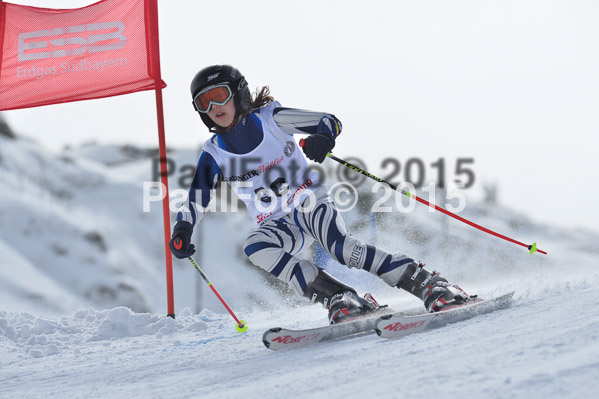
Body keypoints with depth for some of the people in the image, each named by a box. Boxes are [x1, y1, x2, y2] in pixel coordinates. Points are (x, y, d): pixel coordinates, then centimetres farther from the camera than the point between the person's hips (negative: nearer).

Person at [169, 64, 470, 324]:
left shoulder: (270, 119, -6)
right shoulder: (214, 155, 1)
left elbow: (329, 122, -9)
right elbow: (196, 201, 5)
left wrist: (323, 137, -33)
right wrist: (182, 231, -15)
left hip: (310, 202, -3)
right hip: (278, 225, 3)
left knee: (341, 246, -32)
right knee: (254, 248, -32)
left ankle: (429, 285, -30)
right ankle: (338, 298, -35)